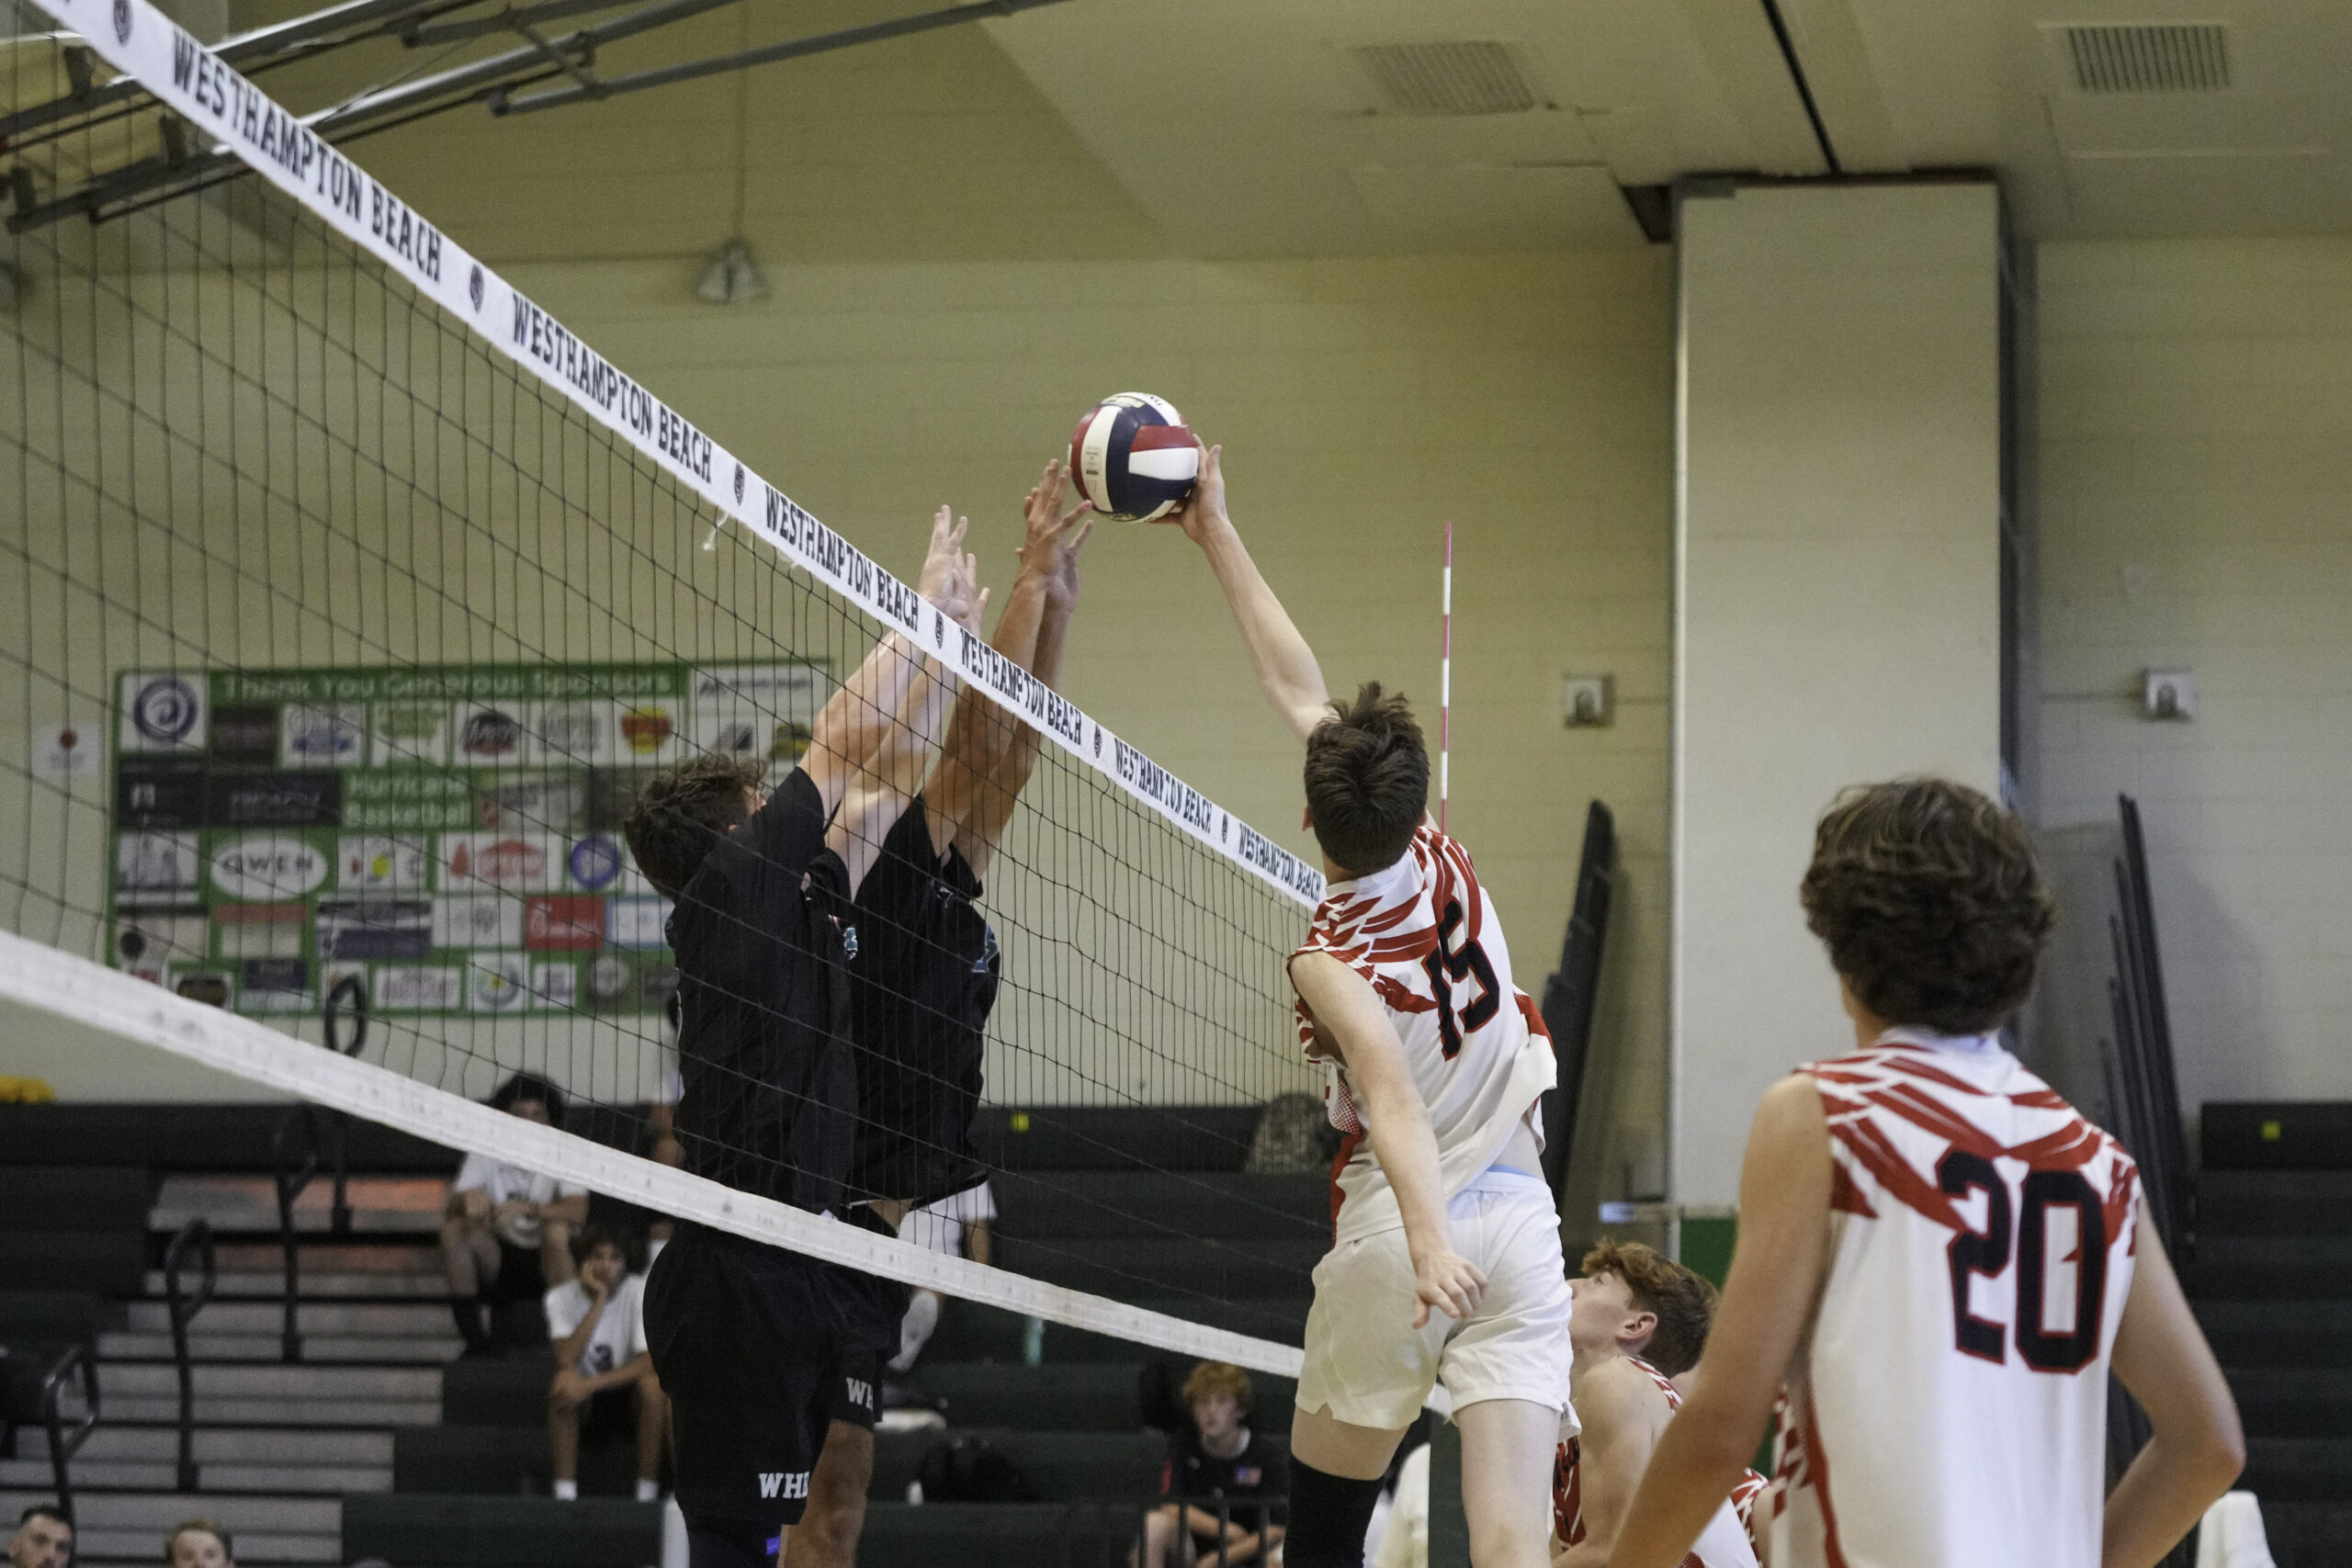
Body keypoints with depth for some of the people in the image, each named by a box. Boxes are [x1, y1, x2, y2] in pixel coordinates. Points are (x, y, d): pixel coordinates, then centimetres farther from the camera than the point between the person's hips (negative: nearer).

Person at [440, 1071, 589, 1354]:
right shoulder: (485, 1157, -3)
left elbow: (578, 1211, -25)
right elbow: (451, 1210, -13)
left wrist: (525, 1209, -42)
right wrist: (469, 1197, -38)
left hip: (545, 1260, -2)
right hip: (498, 1260, 2)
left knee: (557, 1232, -34)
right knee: (454, 1229, -26)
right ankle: (474, 1338, -20)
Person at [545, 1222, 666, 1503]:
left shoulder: (640, 1291, -15)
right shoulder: (561, 1298, -11)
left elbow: (649, 1362, -24)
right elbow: (566, 1361, -26)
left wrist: (590, 1384, -35)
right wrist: (599, 1300, -29)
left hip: (631, 1398, -1)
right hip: (585, 1404, 1)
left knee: (652, 1385, -34)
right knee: (562, 1385, -32)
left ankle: (647, 1495, -26)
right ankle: (565, 1495, -28)